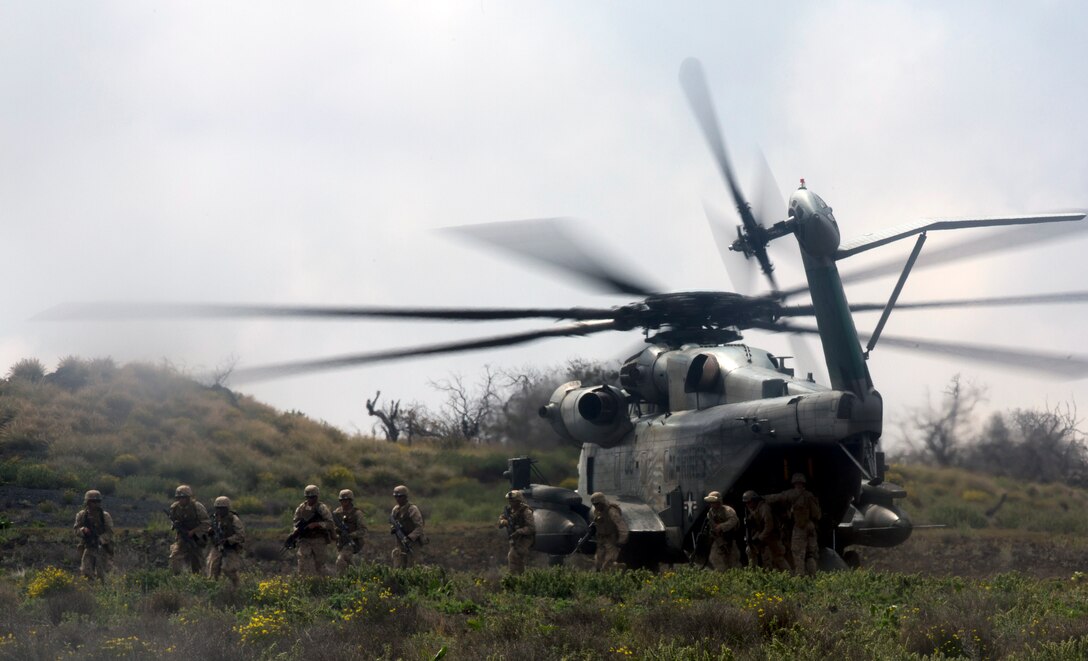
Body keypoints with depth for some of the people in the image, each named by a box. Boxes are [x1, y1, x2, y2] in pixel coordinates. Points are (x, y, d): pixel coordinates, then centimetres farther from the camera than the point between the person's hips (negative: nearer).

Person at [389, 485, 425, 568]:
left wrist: (409, 538, -27)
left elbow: (419, 527, -17)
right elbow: (391, 524, 17)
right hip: (400, 543, 7)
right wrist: (392, 528, -7)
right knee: (397, 569, 5)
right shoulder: (395, 509, 8)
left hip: (412, 542, -7)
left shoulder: (412, 509, -13)